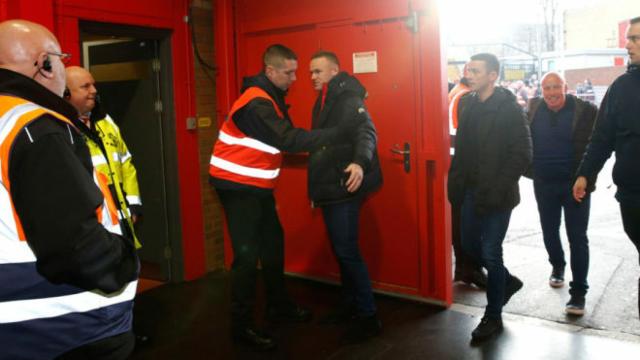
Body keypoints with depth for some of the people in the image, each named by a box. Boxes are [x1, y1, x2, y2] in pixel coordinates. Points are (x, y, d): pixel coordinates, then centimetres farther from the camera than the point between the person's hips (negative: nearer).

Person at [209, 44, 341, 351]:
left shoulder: (271, 97, 9)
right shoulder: (256, 103, -23)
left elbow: (283, 139, 7)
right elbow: (289, 140, -30)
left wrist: (319, 149, -5)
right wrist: (337, 133, -30)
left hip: (256, 184, 10)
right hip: (237, 185, -9)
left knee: (273, 243, 15)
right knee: (248, 252, -7)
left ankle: (278, 306, 30)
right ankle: (242, 325, 4)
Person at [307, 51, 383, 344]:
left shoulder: (349, 100, -12)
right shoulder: (322, 103, 17)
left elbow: (366, 132, -27)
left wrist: (360, 162, -48)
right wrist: (317, 189, 23)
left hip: (344, 188, -9)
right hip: (330, 189, 9)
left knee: (347, 251, -8)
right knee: (340, 250, 15)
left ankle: (368, 317, 2)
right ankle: (349, 305, 29)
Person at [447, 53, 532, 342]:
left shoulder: (509, 109, -12)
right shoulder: (467, 104, 8)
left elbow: (522, 154, -14)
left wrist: (497, 190, -19)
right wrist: (456, 181, 4)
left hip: (496, 195, -7)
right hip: (471, 192, 7)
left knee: (490, 253, 0)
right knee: (470, 245, 15)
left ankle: (493, 316, 19)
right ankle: (507, 281, 41)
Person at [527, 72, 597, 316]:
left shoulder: (585, 111, -10)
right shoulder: (533, 110, 0)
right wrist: (531, 170, 5)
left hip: (575, 184, -3)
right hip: (544, 184, 4)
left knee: (577, 238, 0)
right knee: (549, 232, 18)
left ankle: (578, 293, 8)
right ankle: (557, 266, 45)